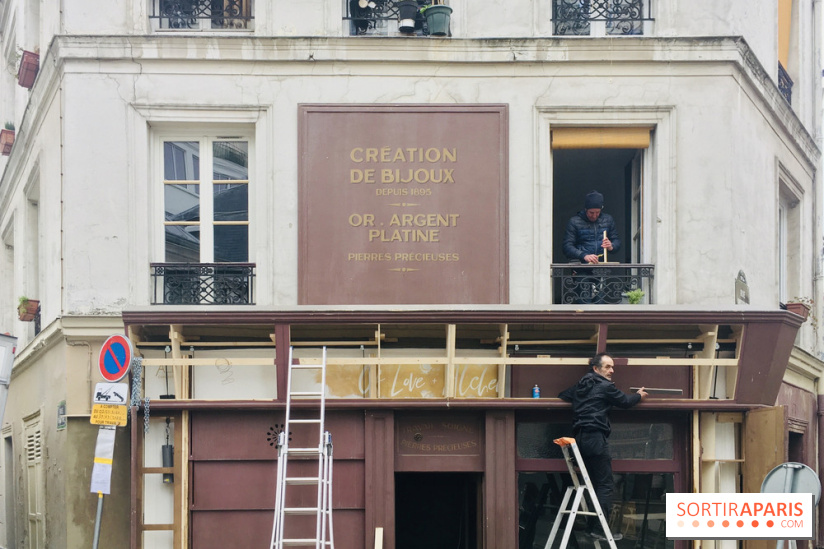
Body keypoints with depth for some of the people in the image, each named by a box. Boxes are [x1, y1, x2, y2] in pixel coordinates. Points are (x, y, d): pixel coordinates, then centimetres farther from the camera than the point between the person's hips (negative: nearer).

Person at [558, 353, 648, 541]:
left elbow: (562, 396, 27)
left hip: (580, 438, 8)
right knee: (605, 485, -6)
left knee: (593, 482, 14)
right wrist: (639, 395, 26)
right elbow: (625, 401, 7)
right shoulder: (605, 386, -5)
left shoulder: (580, 385, 15)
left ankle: (591, 527, 13)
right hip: (596, 438, -8)